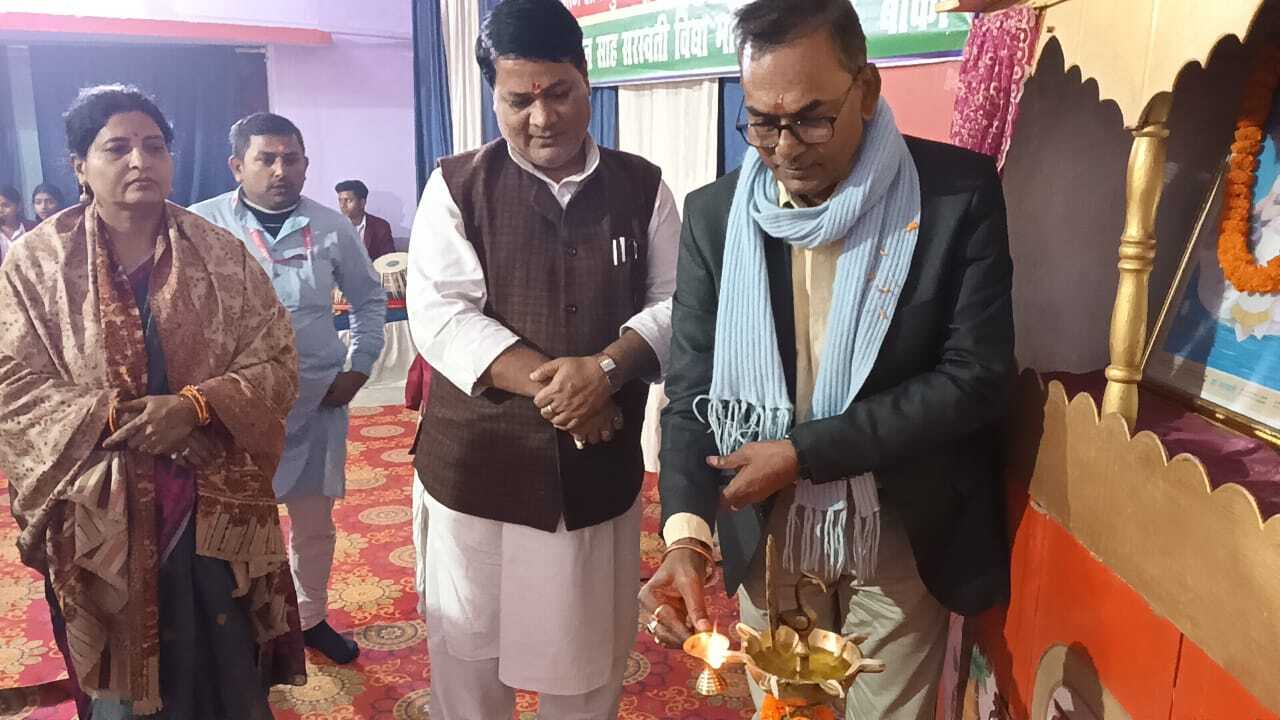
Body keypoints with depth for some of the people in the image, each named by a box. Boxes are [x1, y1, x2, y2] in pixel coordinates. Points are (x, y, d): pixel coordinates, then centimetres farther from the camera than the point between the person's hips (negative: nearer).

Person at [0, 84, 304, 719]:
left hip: (215, 506, 1)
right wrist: (114, 418, -18)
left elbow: (276, 362, -3)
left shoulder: (222, 254, 1)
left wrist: (194, 406, -18)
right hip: (100, 513, 0)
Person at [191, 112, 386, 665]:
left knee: (315, 523, 15)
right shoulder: (201, 224, -6)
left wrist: (358, 368, 3)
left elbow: (369, 298, 12)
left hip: (317, 400, 2)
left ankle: (311, 617, 37)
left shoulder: (331, 227, 1)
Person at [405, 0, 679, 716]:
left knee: (590, 653, 16)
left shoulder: (642, 187, 3)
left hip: (603, 463, 2)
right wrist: (549, 385, -20)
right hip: (480, 460, -1)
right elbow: (441, 314, -11)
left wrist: (603, 369, -19)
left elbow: (674, 303, -1)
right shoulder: (458, 186, -3)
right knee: (470, 648, 14)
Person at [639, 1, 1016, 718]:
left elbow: (977, 376, -15)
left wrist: (803, 452, -20)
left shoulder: (959, 194, -13)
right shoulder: (715, 215, -6)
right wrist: (686, 536, -23)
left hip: (903, 535, -2)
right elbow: (692, 392, -7)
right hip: (768, 533, 2)